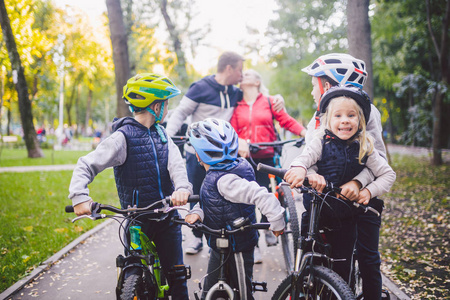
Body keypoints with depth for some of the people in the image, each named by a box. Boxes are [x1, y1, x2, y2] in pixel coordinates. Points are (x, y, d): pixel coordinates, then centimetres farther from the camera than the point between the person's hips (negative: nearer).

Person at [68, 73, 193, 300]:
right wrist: (79, 196, -32)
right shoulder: (123, 137, -10)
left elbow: (175, 164, -7)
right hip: (137, 219, -4)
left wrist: (182, 188, -29)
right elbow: (87, 165, -14)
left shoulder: (162, 135, 8)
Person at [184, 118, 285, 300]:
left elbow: (261, 196, -36)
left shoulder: (225, 180, -30)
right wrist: (198, 213, -11)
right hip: (221, 246, 10)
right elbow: (212, 203, 8)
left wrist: (277, 223, -27)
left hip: (237, 249, -10)